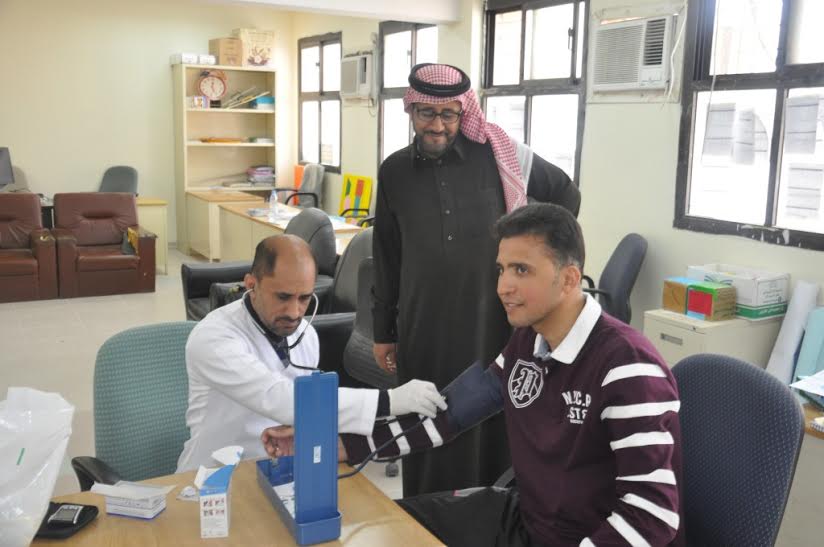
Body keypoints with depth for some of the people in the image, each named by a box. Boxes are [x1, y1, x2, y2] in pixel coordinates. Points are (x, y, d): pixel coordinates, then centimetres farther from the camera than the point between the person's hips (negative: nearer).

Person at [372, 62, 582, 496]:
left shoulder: (497, 154, -3)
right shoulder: (394, 171, 6)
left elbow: (566, 195, 10)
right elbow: (387, 258, 11)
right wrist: (384, 331, 11)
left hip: (492, 321, -2)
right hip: (424, 329, 2)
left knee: (491, 428, 4)